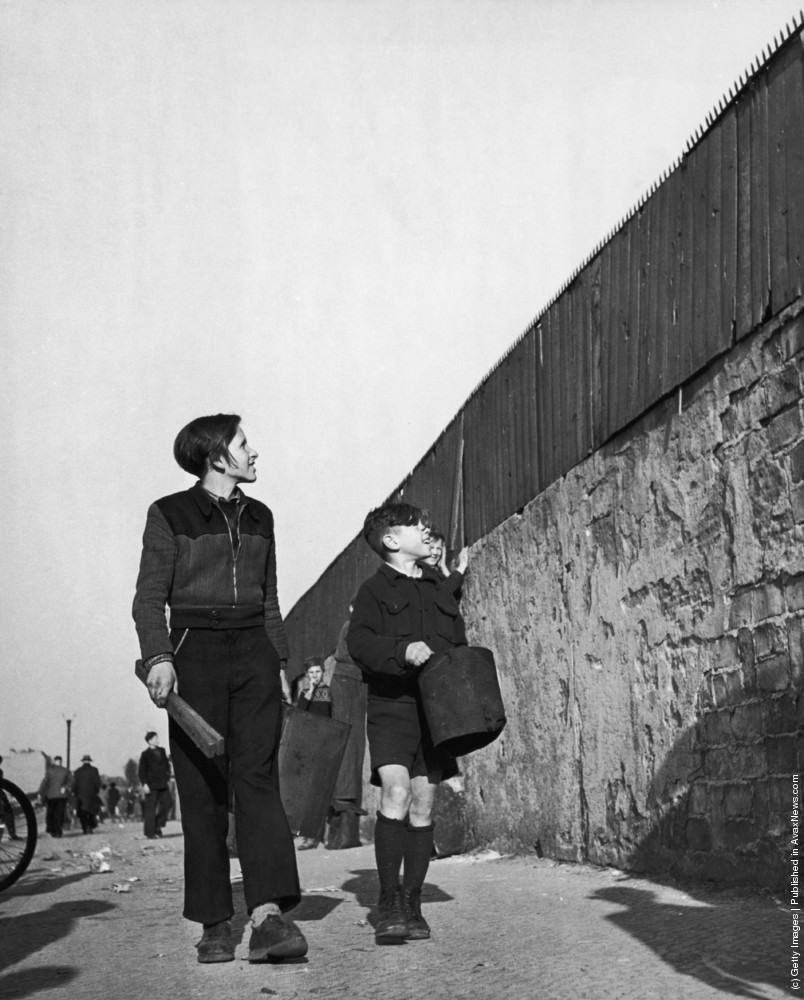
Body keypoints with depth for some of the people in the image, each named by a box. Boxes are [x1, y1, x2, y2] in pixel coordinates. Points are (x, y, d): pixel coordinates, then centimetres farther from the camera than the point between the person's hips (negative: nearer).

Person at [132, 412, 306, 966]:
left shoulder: (259, 517, 16)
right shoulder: (170, 514, 2)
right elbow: (149, 597, -3)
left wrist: (280, 663, 14)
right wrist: (159, 657, -17)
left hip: (254, 653, 3)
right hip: (195, 653, -3)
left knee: (258, 776, -12)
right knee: (203, 790, -3)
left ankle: (268, 918, -22)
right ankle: (215, 925, 5)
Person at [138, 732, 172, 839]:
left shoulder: (162, 751, 12)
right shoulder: (145, 754, -4)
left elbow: (167, 765, 20)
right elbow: (141, 771, -6)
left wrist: (167, 778, 13)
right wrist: (144, 784, -14)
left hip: (163, 784, 6)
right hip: (151, 785, -6)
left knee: (166, 804, 1)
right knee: (150, 809, -1)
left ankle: (158, 826, 16)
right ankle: (149, 832, 4)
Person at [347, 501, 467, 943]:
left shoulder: (439, 587, 18)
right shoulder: (374, 590, 2)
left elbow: (459, 644, 21)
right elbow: (359, 642, -13)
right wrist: (402, 650, -29)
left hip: (436, 708, 5)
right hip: (391, 706, -4)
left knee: (423, 804, 5)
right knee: (395, 794, -18)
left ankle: (412, 903, 13)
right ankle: (388, 903, -10)